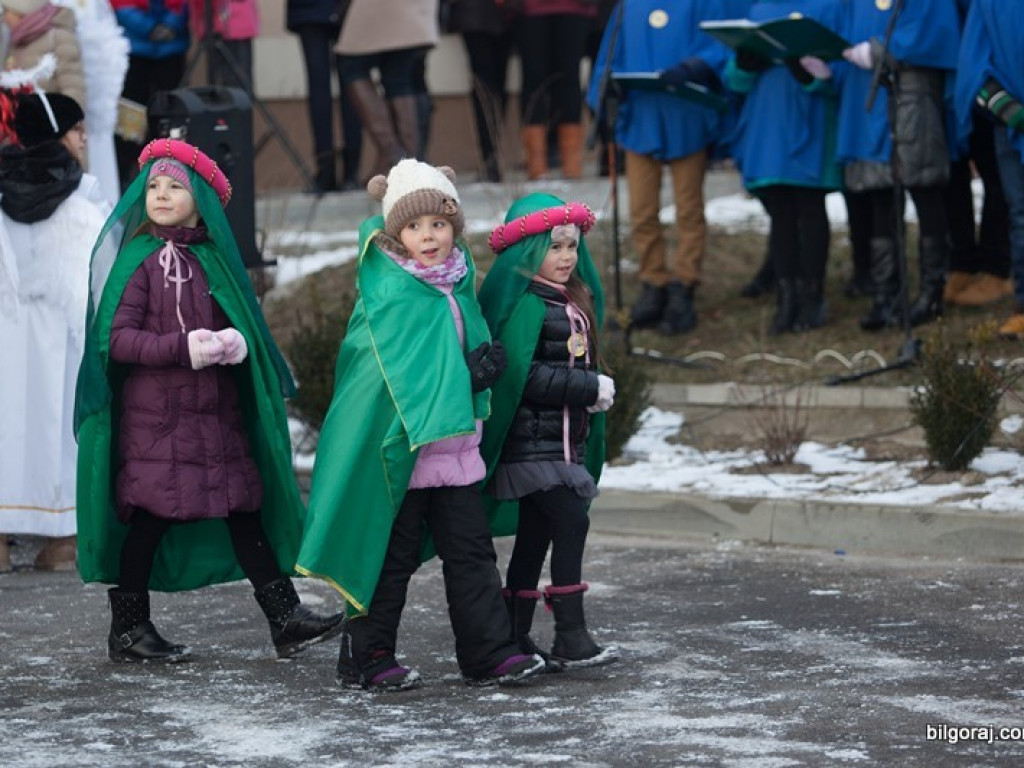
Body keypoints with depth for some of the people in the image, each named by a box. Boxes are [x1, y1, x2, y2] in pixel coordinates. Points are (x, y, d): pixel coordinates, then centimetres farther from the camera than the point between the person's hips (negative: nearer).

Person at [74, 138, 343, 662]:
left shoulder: (211, 258, 9)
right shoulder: (137, 260, -5)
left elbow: (242, 321, 15)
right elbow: (116, 338, -12)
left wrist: (236, 342, -9)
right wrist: (182, 347, -22)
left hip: (216, 410, 5)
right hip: (154, 413, -5)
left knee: (244, 511, 5)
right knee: (151, 517, -1)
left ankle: (286, 619, 6)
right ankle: (127, 629, 11)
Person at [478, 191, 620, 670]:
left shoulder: (571, 302, 17)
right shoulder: (527, 305, -14)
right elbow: (522, 374, -22)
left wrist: (594, 389, 1)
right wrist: (589, 388, -18)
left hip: (562, 441, 10)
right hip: (533, 442, -10)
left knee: (536, 533, 12)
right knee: (571, 522, -16)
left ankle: (514, 637, 17)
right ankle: (571, 638, -16)